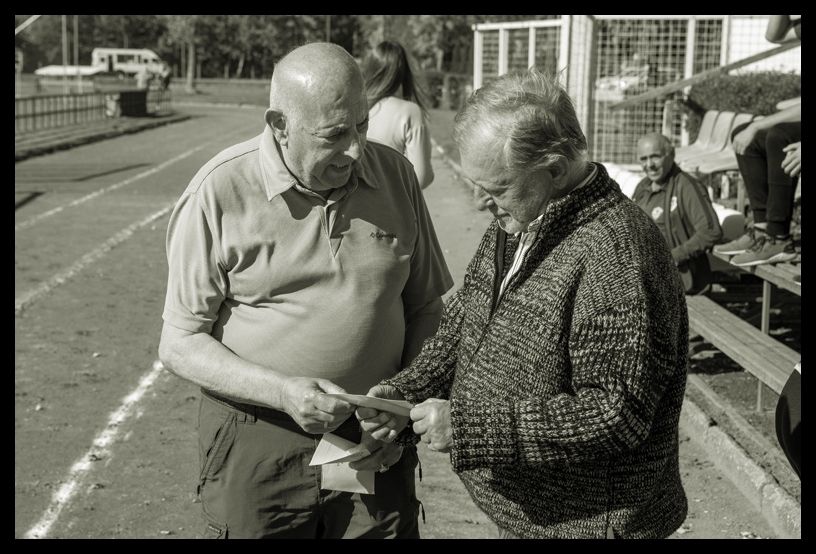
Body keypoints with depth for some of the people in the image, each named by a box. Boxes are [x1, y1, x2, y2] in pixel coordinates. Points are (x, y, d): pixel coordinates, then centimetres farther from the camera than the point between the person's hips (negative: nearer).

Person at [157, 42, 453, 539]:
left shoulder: (395, 175, 0)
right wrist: (283, 392, -21)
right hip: (256, 446, -2)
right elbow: (181, 344, -8)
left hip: (373, 444, 3)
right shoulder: (219, 193, -10)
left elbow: (426, 307, 8)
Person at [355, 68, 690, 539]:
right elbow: (458, 335, 12)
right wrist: (402, 395, -7)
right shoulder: (511, 230, 4)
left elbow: (616, 415, -29)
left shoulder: (617, 254, -26)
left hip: (592, 524, -8)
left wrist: (468, 425, -28)